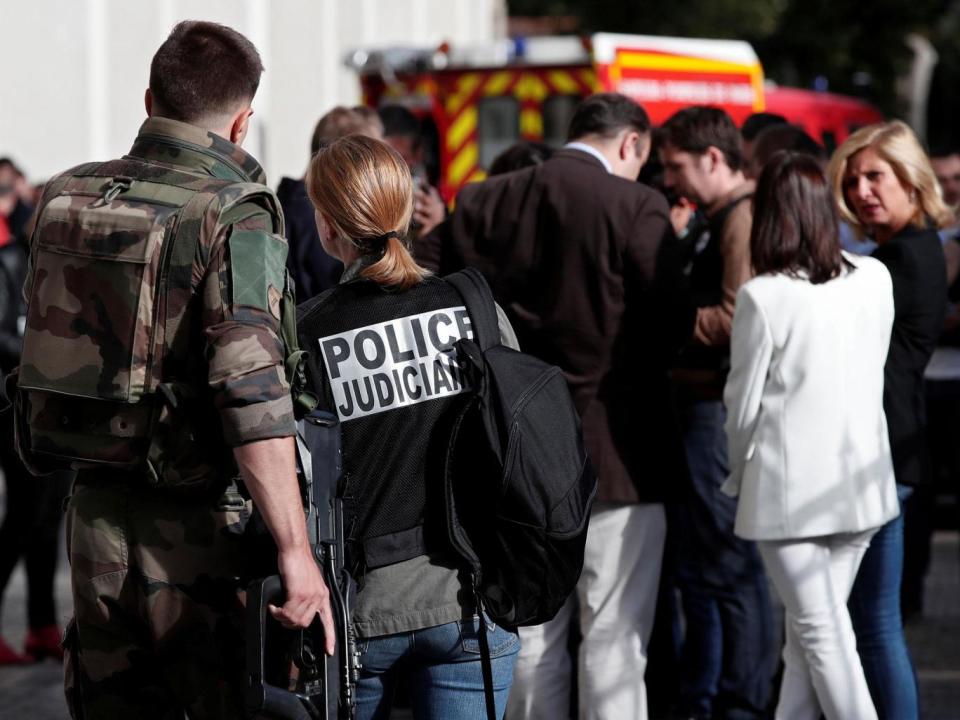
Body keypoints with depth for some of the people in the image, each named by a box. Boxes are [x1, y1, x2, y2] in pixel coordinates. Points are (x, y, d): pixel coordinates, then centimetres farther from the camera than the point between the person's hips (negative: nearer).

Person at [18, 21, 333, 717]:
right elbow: (253, 399, -23)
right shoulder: (234, 218, -15)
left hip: (95, 515, 6)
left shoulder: (66, 198, 5)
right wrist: (295, 549, -22)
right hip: (200, 529, -6)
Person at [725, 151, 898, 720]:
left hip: (789, 486, -5)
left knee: (821, 633, 2)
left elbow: (744, 404, -6)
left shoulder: (763, 297, -14)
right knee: (807, 632, 13)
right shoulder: (875, 280, 0)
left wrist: (740, 471, 11)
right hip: (860, 481, 5)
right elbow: (873, 377, 10)